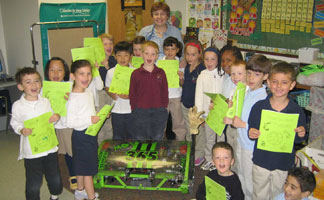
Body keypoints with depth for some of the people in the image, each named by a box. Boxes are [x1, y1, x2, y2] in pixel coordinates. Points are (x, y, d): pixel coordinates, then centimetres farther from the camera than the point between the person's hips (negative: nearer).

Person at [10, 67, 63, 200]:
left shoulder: (46, 102, 2)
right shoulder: (18, 106, -8)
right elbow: (15, 123, 1)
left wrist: (57, 117, -9)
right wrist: (22, 130, -19)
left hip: (50, 147, 4)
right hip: (31, 151, -3)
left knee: (55, 178, 17)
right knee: (34, 184, 5)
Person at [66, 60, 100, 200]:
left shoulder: (89, 93, 6)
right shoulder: (73, 99, -22)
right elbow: (70, 122, -27)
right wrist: (90, 120, -26)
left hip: (90, 133, 9)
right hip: (81, 135, -9)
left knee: (82, 166, 22)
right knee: (88, 169, 1)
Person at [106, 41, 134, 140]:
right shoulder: (111, 72, -1)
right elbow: (107, 87, 11)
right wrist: (112, 94, -9)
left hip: (132, 110, -1)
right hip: (116, 110, 1)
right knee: (117, 137, 13)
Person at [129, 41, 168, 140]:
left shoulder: (161, 73, 5)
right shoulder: (136, 73, 0)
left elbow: (165, 92, 8)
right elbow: (132, 94, 3)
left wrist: (163, 108, 1)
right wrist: (135, 109, -3)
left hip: (159, 112, 2)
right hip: (140, 112, -1)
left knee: (157, 139, 13)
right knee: (140, 142, 6)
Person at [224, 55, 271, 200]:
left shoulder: (264, 99, -24)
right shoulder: (245, 92, 1)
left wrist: (243, 124, -28)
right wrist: (232, 120, -2)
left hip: (252, 147, -8)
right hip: (240, 141, 8)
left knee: (249, 182, 10)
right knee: (240, 176, 26)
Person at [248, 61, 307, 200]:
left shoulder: (297, 111, -9)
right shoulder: (258, 106, -9)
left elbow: (297, 140, 1)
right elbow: (251, 132, -1)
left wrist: (301, 135, -21)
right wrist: (251, 134, -23)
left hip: (284, 164, 0)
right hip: (261, 161, 0)